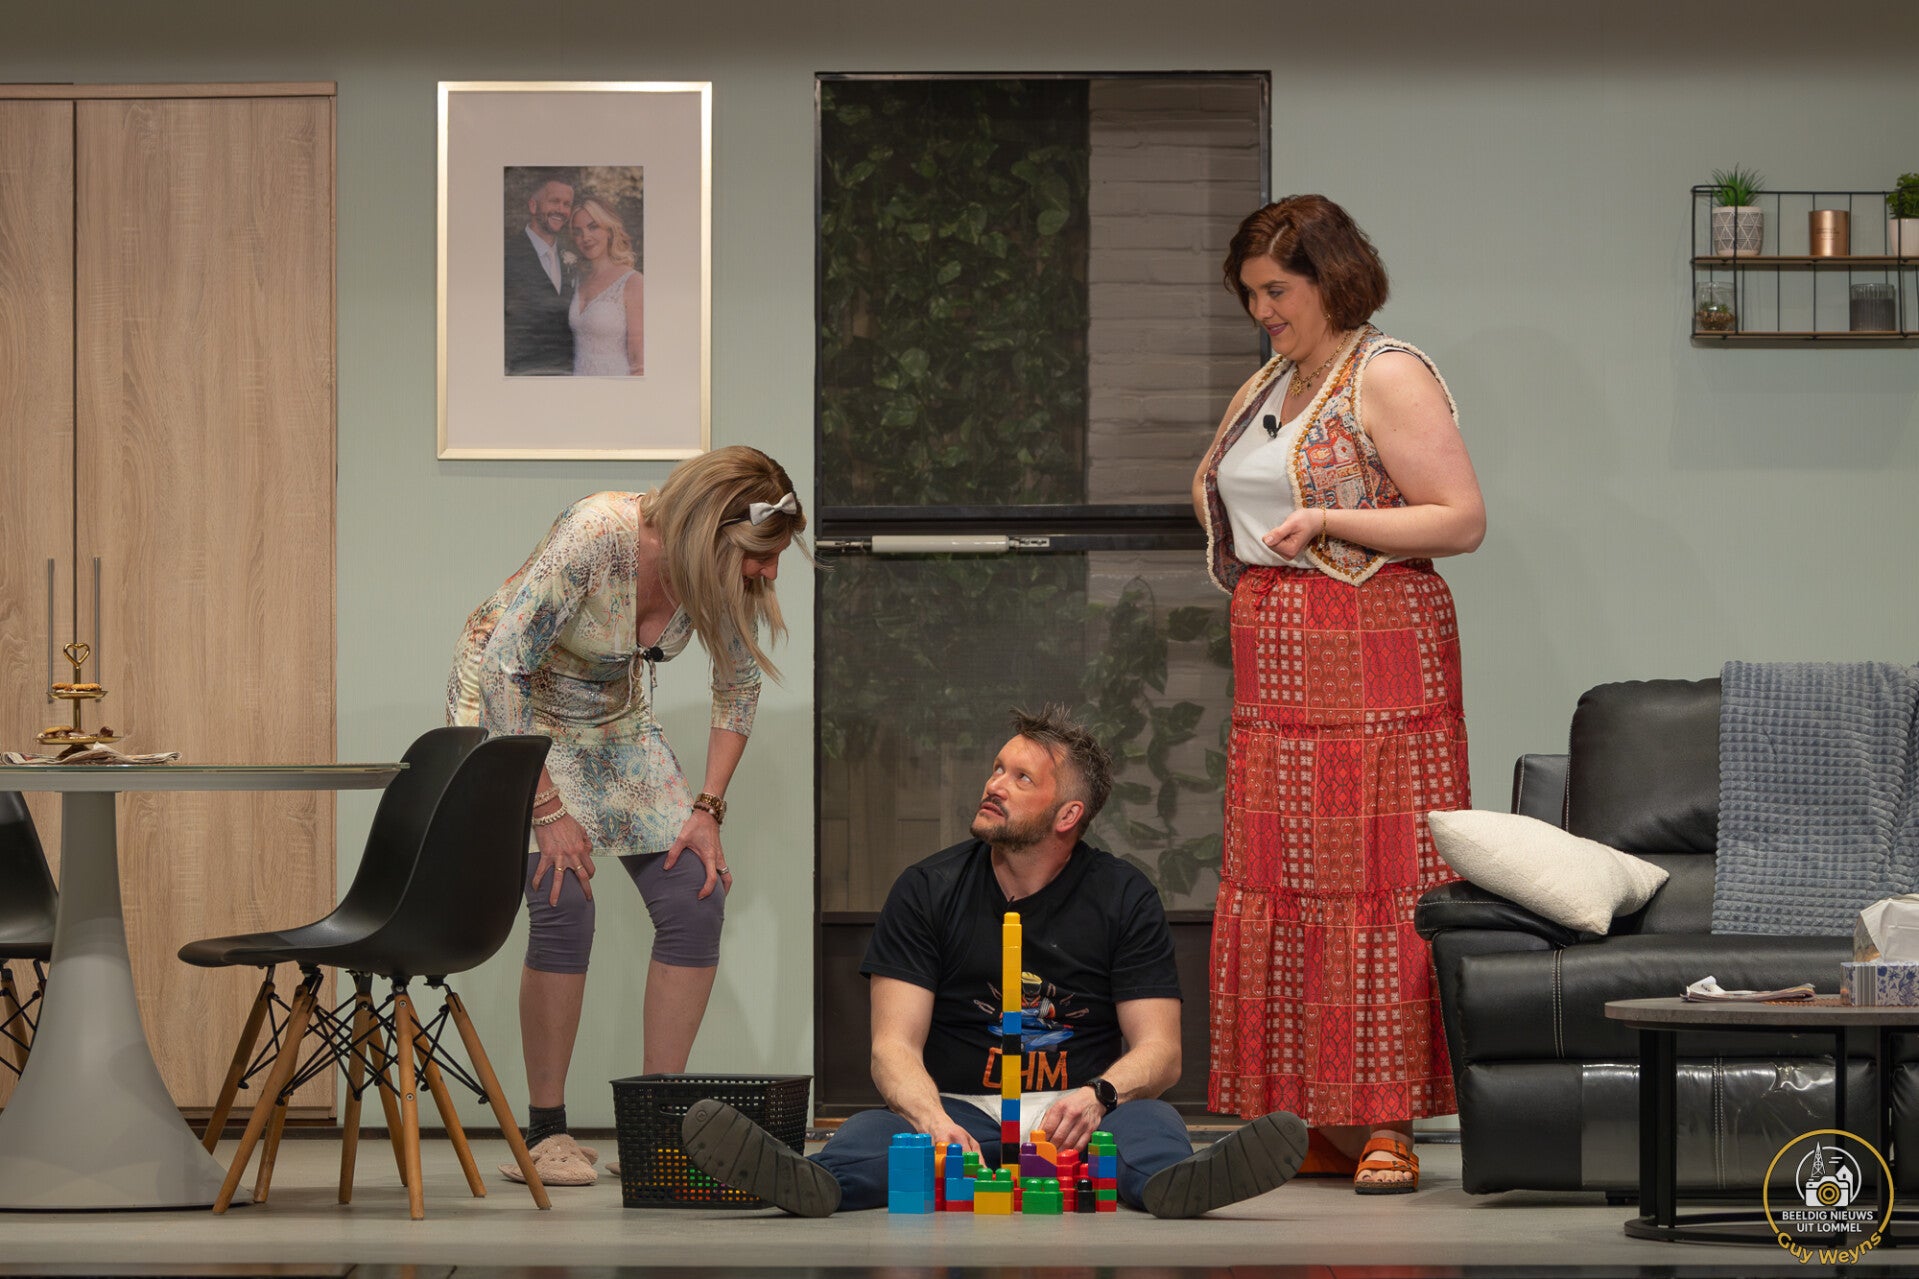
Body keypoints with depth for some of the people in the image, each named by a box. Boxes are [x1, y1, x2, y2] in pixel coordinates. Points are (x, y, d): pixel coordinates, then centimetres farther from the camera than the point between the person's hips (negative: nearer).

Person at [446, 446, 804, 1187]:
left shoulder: (731, 578, -16)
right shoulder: (595, 537, -34)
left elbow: (738, 688, 1)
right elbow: (503, 668, -29)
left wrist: (707, 808, -8)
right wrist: (547, 809, -27)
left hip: (614, 721, 6)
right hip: (508, 712, -6)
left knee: (695, 897, -8)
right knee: (563, 903, -21)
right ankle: (545, 1134, -8)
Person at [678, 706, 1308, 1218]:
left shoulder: (1123, 898, 4)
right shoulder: (927, 890, 4)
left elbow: (1158, 1051, -1)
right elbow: (895, 1045, -5)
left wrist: (1097, 1095, -27)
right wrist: (935, 1123, -29)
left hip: (1074, 1116, 0)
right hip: (959, 1109, 0)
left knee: (1150, 1123, -33)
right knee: (869, 1134, -32)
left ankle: (1173, 1182, -70)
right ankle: (819, 1183, -68)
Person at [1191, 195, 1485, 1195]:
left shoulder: (1388, 377, -6)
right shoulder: (1269, 387, 19)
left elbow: (1462, 519, -13)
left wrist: (1327, 521, -19)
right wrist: (1232, 524, 12)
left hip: (1373, 660, -8)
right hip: (1274, 667, 8)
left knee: (1373, 883, -9)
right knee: (1273, 887, 3)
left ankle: (1387, 1125, -8)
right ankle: (1312, 1123, 6)